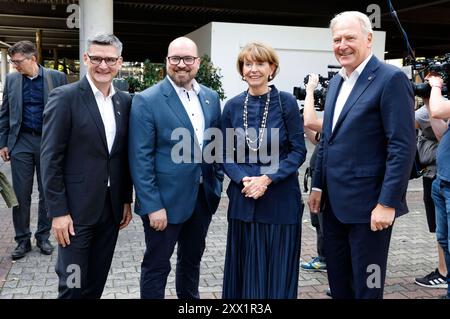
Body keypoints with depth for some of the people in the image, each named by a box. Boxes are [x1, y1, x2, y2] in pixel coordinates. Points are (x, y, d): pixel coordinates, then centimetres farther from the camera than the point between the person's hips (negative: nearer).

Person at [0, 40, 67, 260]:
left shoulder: (57, 77, -3)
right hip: (21, 142, 2)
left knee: (47, 192, 8)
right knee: (21, 194, 4)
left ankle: (43, 237, 22)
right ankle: (22, 240, 17)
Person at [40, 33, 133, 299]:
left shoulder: (125, 101, 7)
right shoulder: (65, 97, -10)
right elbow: (51, 159, -11)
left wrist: (127, 200, 11)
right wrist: (58, 211, -14)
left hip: (112, 207, 5)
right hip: (76, 208, -5)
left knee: (97, 280, 17)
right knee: (73, 285, 5)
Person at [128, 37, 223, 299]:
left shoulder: (211, 97, 6)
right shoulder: (147, 101, -12)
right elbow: (140, 158, -15)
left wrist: (218, 184, 7)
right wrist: (152, 206, -18)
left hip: (203, 196, 6)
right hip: (166, 199, -5)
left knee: (192, 259, 21)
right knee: (157, 265, 9)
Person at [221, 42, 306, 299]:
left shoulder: (286, 102, -4)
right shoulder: (233, 106, 4)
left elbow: (298, 151, -5)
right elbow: (227, 154, 6)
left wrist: (267, 179, -17)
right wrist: (243, 179, -13)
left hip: (281, 198, -2)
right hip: (243, 198, 3)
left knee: (278, 268, 7)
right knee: (246, 268, 11)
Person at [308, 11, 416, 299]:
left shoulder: (391, 79, -12)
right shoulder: (337, 81, 12)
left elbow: (403, 146, -17)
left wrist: (388, 203, -20)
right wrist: (318, 186, 14)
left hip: (368, 205, -7)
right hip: (334, 202, 7)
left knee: (366, 286, 7)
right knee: (338, 281, 17)